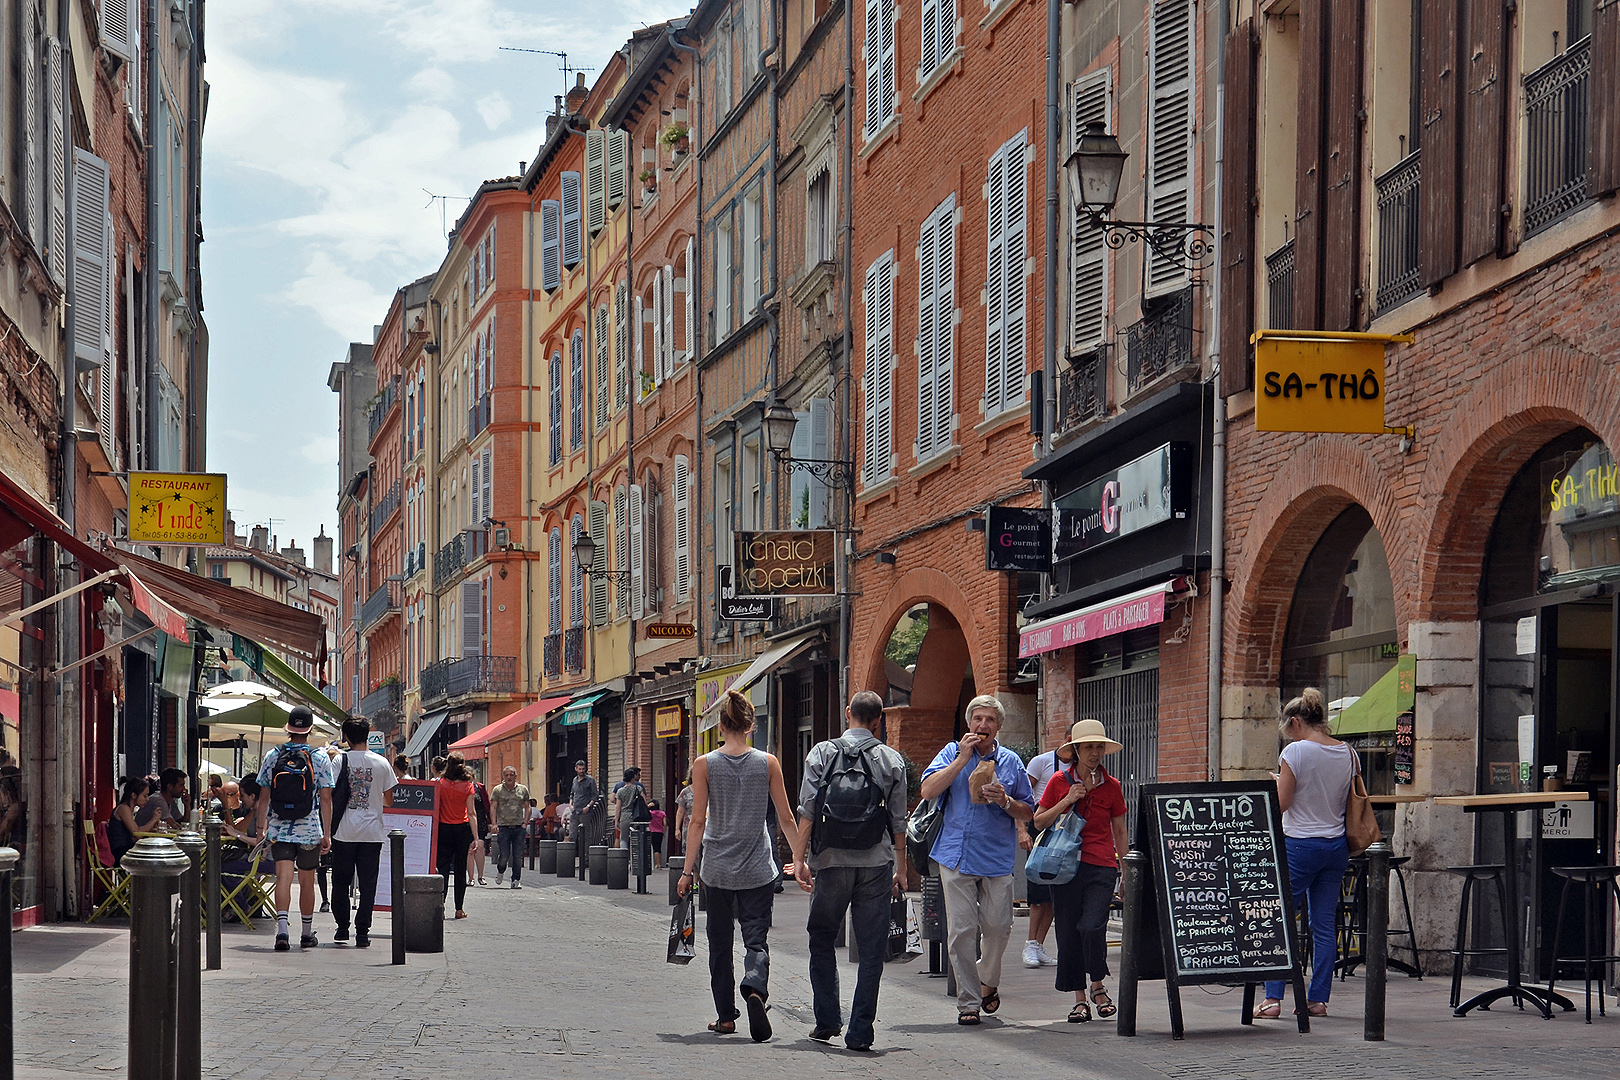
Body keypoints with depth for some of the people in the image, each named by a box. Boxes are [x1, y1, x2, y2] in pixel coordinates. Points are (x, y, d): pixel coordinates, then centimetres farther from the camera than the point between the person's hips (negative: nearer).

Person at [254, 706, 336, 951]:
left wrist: (261, 828, 12)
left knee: (283, 877, -5)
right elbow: (325, 798, -4)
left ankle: (282, 928, -23)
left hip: (279, 830, 1)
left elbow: (264, 796, 4)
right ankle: (307, 934, 22)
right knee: (307, 881, 11)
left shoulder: (272, 756, 2)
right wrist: (327, 834, 0)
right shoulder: (320, 759, -3)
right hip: (310, 830, -1)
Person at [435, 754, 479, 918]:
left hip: (444, 829, 0)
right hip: (462, 830, 0)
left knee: (443, 868, 1)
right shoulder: (468, 787, -5)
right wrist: (475, 837, -9)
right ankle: (459, 908, 12)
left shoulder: (439, 784, -4)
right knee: (460, 870, 9)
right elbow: (471, 813, -8)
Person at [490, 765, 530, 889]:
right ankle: (500, 872, 25)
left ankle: (516, 880, 8)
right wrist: (494, 824, -10)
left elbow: (527, 808, 14)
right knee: (504, 855, -5)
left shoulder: (523, 790, 11)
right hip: (503, 827, -2)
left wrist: (525, 823, 1)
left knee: (518, 856, -1)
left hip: (519, 827, 2)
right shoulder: (498, 790, 5)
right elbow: (493, 808, 2)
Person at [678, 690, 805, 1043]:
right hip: (758, 869, 0)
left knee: (720, 943, 13)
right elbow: (786, 817, 1)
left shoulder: (705, 765, -4)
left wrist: (689, 870, 0)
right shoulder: (768, 763, -2)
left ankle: (726, 1016, 16)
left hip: (718, 868, 0)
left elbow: (698, 822, -5)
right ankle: (755, 989, -26)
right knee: (756, 938, 3)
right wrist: (799, 857, 13)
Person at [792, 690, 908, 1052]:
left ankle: (826, 1022, 13)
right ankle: (860, 1032, 0)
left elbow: (807, 811, -4)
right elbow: (898, 821, 6)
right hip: (876, 863, 0)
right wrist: (900, 868, 14)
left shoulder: (822, 753, 2)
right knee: (871, 950, 3)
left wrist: (799, 858, -1)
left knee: (822, 941, 15)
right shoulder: (892, 760, 5)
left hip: (832, 861, 0)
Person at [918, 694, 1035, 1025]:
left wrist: (1005, 801, -8)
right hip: (956, 856, -1)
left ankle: (988, 983, 27)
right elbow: (928, 790, -8)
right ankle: (968, 1001, 3)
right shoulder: (952, 753, 7)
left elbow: (1028, 813, 13)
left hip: (997, 858, 1)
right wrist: (962, 758, -10)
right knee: (960, 930, -4)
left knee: (997, 927, -1)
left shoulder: (1011, 762, 10)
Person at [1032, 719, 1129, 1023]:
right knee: (1068, 933, 1)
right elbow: (1039, 821, 5)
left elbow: (1119, 832, 14)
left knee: (1092, 927, -16)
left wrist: (1126, 870, 11)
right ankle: (1080, 999, 13)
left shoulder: (1112, 787, 7)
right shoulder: (1060, 781, 4)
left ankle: (1098, 987, 8)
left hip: (1102, 867, -1)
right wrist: (1068, 801, -7)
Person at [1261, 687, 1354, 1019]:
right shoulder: (1348, 754, 5)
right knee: (1324, 924, 8)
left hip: (1300, 845, -6)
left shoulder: (1296, 752, -12)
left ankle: (1273, 998, -3)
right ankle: (1318, 998, 8)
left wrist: (1278, 781, 8)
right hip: (1337, 846, 6)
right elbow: (1354, 802, 12)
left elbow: (1282, 803, -11)